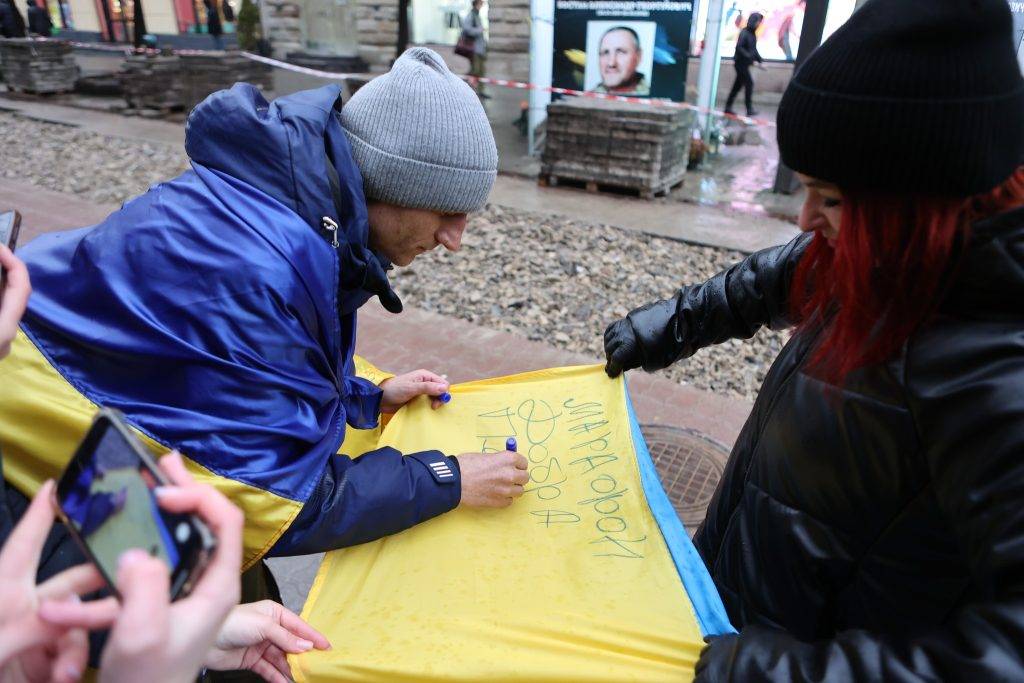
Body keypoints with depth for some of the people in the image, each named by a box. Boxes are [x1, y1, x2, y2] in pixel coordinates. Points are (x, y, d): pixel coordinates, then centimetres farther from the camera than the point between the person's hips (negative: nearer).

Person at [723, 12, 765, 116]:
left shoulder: (752, 33, 13)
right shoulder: (744, 32, -13)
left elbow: (754, 49, 20)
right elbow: (739, 47, -21)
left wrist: (760, 61, 13)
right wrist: (750, 57, -24)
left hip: (745, 64, 8)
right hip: (741, 63, -8)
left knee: (738, 85, 10)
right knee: (749, 83, -8)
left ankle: (728, 107, 15)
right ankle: (749, 109, -4)